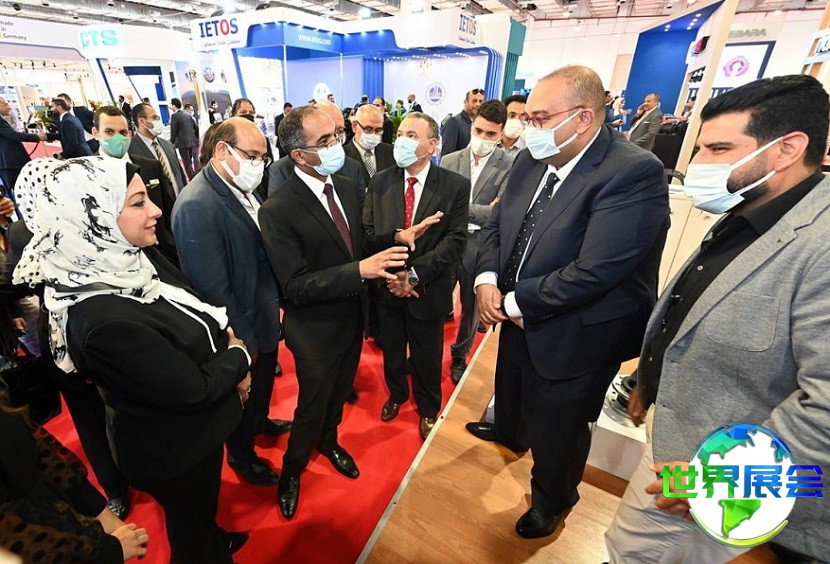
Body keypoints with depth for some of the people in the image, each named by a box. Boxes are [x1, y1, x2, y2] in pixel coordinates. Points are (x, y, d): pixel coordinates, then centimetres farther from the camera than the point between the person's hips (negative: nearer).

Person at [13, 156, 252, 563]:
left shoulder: (135, 259, -12)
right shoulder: (102, 319, -36)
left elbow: (200, 316, 3)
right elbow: (194, 389, -28)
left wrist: (229, 344, -12)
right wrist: (240, 358, -12)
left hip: (192, 430, 8)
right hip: (175, 450, -8)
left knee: (203, 507, 36)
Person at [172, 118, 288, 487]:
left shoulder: (244, 188, -3)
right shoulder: (197, 206, -28)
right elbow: (214, 289, -26)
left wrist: (277, 300, 9)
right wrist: (243, 340, -17)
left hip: (265, 314, 7)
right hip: (242, 328, -7)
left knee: (264, 379, 29)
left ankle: (260, 420, 58)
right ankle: (241, 454, 46)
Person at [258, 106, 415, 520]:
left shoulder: (345, 187, -1)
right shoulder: (277, 210, -23)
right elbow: (295, 287, -27)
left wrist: (385, 267, -10)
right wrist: (360, 270, -36)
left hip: (353, 317, 6)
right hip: (316, 330, -6)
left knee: (338, 393, 27)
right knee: (312, 404, 16)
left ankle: (328, 441, 58)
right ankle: (292, 469, 47)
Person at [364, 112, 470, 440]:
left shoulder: (456, 186, -10)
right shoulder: (379, 182, -2)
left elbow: (455, 240, -16)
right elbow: (368, 234, -5)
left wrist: (414, 274, -22)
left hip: (428, 290, -2)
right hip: (387, 287, 3)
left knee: (427, 357, 17)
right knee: (391, 350, 23)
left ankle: (428, 409, 46)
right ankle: (396, 394, 53)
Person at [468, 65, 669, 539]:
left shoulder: (635, 172, -25)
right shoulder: (531, 161, -2)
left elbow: (593, 272, -31)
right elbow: (496, 225, 4)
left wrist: (515, 302, -21)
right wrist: (487, 279, -13)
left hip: (573, 337, -6)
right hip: (518, 319, 7)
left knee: (557, 428, 17)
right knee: (511, 389, 32)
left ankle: (552, 501, 50)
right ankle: (508, 432, 67)